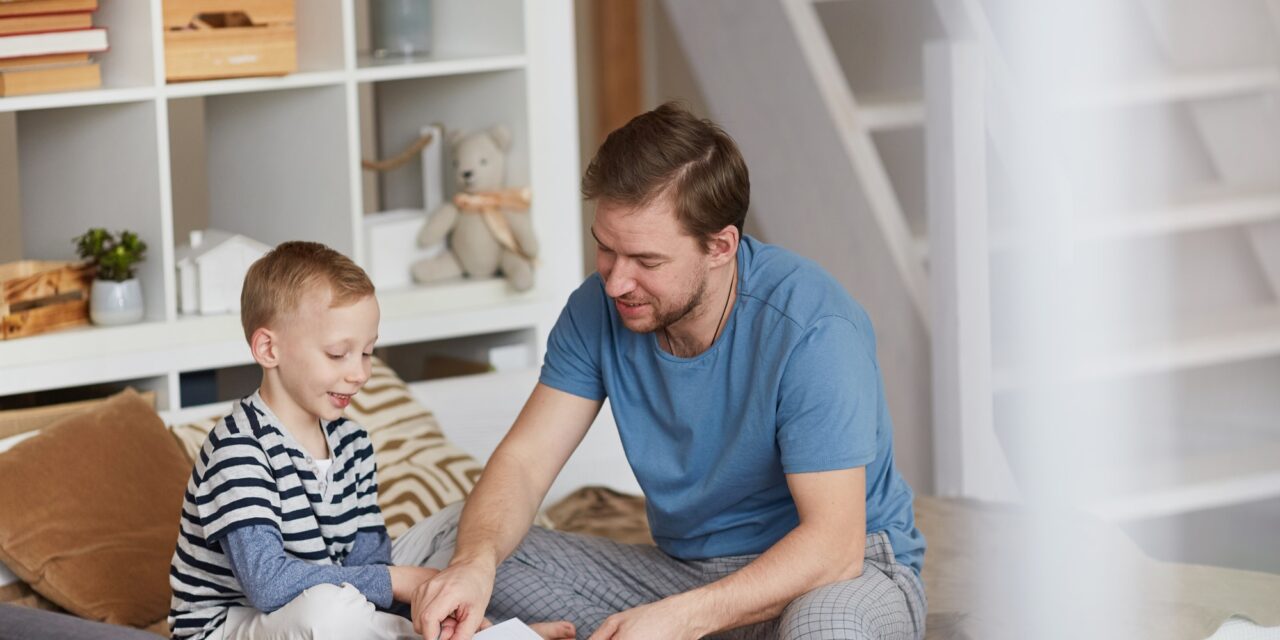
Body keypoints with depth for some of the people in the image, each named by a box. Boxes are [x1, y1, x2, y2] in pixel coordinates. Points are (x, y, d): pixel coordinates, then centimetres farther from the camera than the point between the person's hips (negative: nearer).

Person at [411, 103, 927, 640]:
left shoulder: (813, 329, -25)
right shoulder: (600, 309, -7)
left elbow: (834, 542, -29)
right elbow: (525, 459, -9)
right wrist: (474, 560, -32)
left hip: (848, 570, -6)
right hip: (686, 569, 6)